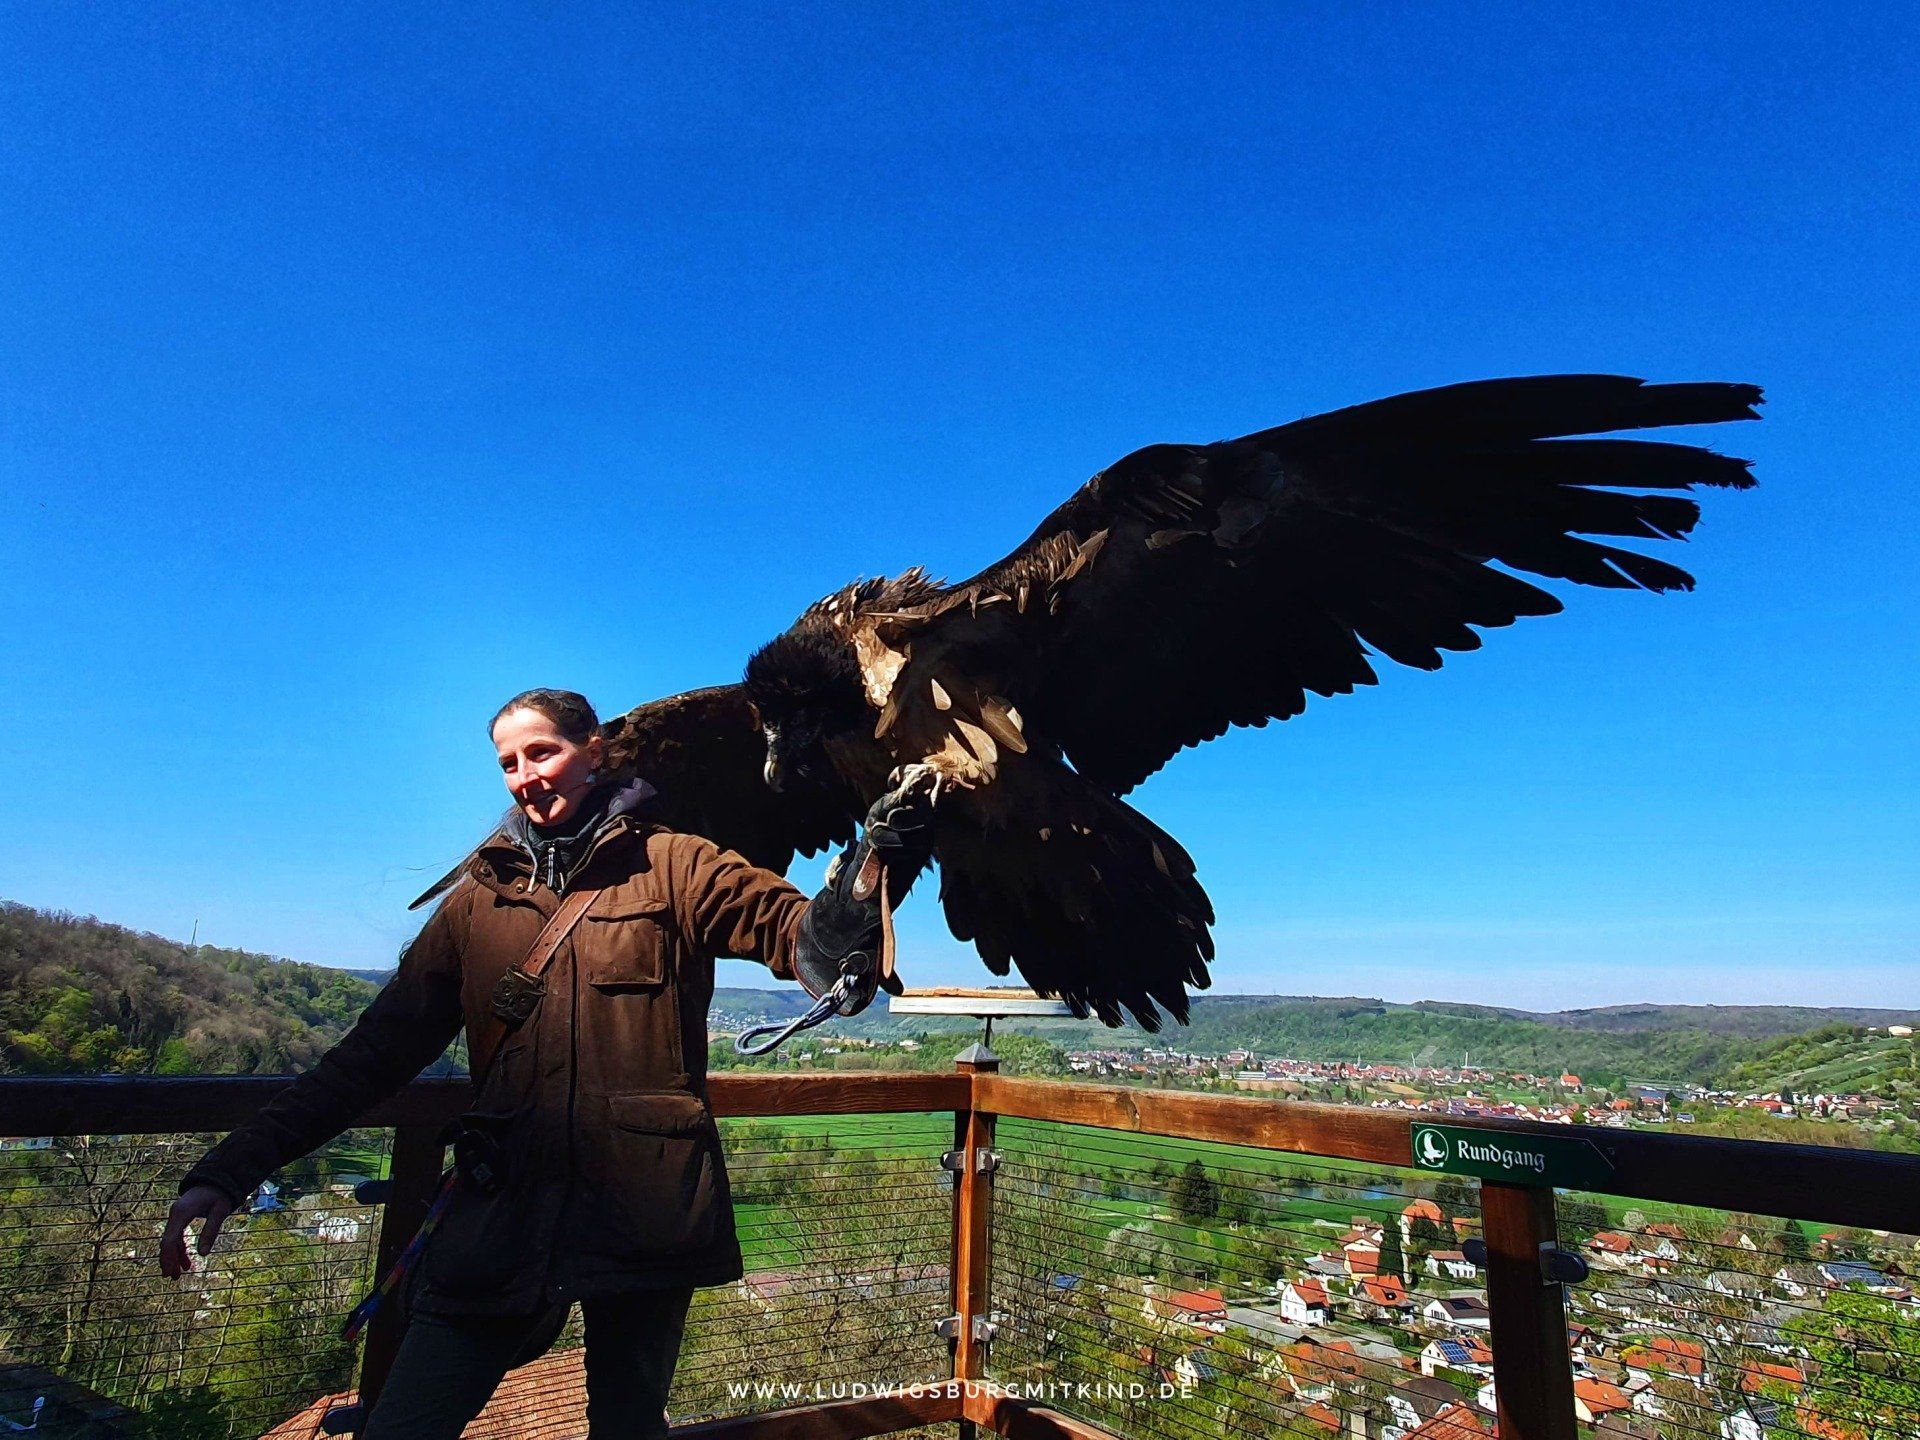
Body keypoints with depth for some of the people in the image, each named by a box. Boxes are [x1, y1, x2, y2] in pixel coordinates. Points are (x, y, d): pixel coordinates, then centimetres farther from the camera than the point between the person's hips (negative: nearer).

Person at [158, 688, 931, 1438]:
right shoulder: (480, 897, 10)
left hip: (642, 1212, -2)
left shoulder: (669, 866, 1)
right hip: (503, 1215, 3)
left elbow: (806, 937, -9)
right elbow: (376, 1051, 10)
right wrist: (228, 1170, 3)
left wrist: (874, 861, -30)